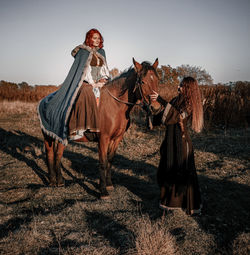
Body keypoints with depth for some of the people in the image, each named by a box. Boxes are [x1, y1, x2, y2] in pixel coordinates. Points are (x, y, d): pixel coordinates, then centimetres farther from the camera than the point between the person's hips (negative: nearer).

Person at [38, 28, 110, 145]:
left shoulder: (101, 52, 19)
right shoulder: (83, 52, -1)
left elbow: (105, 69, 22)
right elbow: (84, 71, -8)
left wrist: (104, 79, 2)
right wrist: (92, 84, -14)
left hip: (99, 83, 8)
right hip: (85, 83, -7)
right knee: (85, 94, -38)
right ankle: (76, 129, -43)